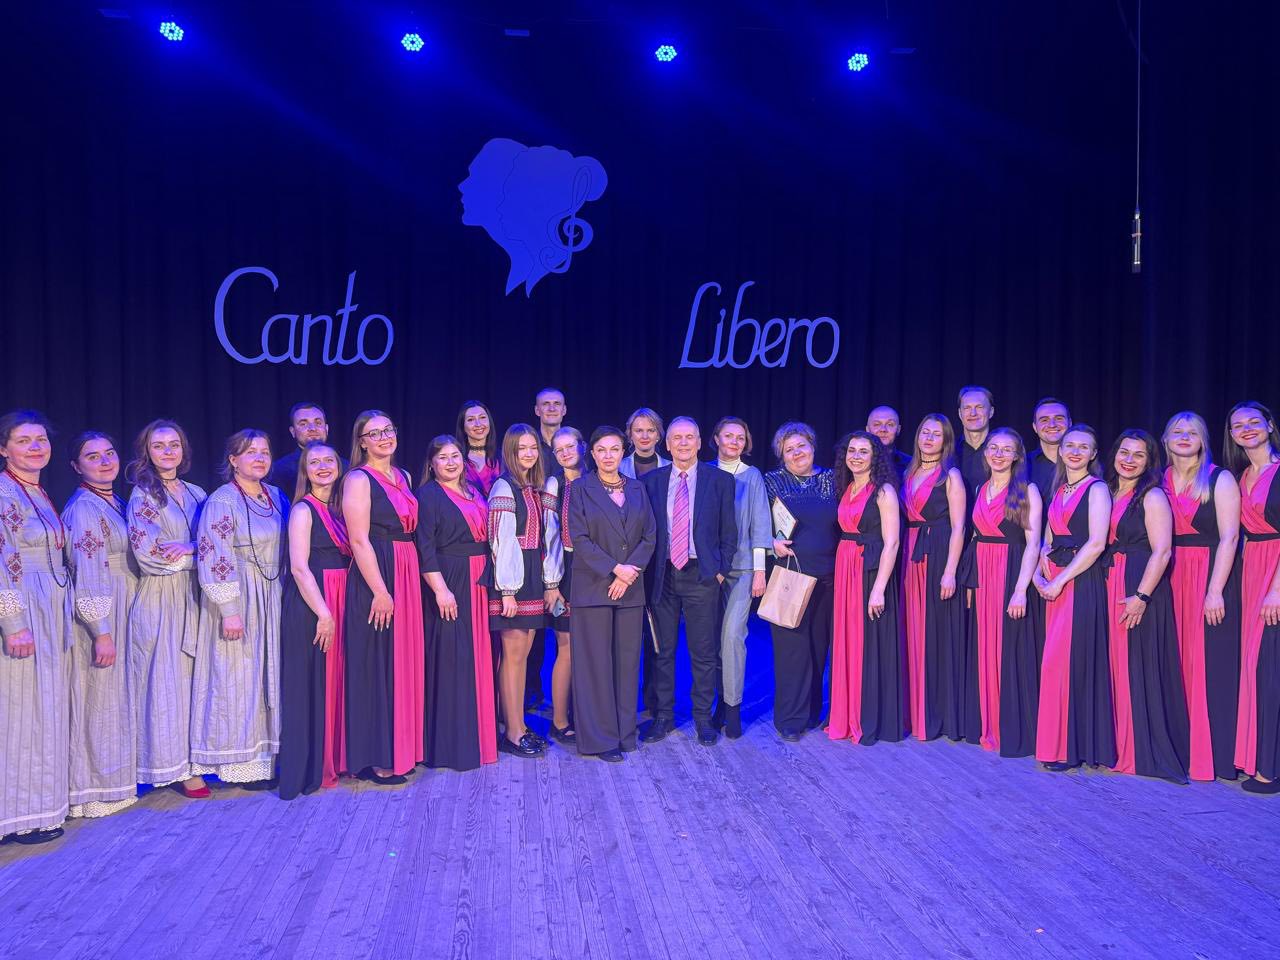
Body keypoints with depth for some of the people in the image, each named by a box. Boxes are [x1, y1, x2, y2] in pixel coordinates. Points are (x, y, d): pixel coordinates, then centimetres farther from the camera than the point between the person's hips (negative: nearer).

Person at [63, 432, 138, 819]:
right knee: (99, 698, 1)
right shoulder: (83, 507, -16)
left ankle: (115, 780, 28)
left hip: (122, 613, 9)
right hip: (98, 616, -9)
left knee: (117, 697, 16)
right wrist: (102, 632, -22)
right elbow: (87, 576, -20)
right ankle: (94, 791, 14)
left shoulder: (116, 503, 11)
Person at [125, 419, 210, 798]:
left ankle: (193, 760, 15)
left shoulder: (196, 494, 12)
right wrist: (198, 554, -9)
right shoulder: (143, 496, -3)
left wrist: (188, 548, -13)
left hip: (195, 598, 5)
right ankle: (175, 767, 7)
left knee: (194, 679, 6)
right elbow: (148, 554, -14)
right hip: (160, 600, -5)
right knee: (166, 681, 0)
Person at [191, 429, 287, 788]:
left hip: (273, 600, 7)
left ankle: (268, 754, 20)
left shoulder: (277, 496, 9)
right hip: (238, 599, -6)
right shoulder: (222, 501, -11)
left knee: (271, 674, 10)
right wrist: (229, 610, -19)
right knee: (238, 678, 0)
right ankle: (242, 763, 10)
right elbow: (214, 560, -16)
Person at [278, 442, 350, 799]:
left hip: (339, 602, 7)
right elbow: (299, 568, -13)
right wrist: (323, 613, -17)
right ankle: (306, 770, 6)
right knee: (309, 685, -2)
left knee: (335, 681, 11)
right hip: (310, 605, -7)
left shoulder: (338, 509, 15)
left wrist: (337, 611, 4)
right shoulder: (303, 510, -5)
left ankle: (331, 761, 21)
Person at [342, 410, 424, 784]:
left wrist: (409, 580, 9)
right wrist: (380, 591, -20)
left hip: (407, 574, 8)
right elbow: (359, 541, -15)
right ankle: (374, 758, 7)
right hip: (375, 576, -7)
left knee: (404, 661, 12)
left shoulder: (403, 477, 14)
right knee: (375, 666, -2)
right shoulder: (358, 479, -8)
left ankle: (401, 749, 23)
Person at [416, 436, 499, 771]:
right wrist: (440, 589, -20)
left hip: (478, 583, 7)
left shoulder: (474, 492, 14)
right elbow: (425, 548, -13)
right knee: (450, 659, -4)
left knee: (478, 655, 11)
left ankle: (478, 732, 22)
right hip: (448, 583, -7)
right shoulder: (428, 496, -6)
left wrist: (488, 579, 11)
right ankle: (451, 742, 4)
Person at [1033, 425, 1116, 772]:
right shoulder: (1059, 490, 16)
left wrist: (1061, 580, -15)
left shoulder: (1097, 489, -5)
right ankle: (1058, 742, 15)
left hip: (1083, 581, -7)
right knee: (1057, 661, 7)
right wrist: (1038, 572, 1)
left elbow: (1096, 543, -15)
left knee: (1068, 659, -8)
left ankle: (1072, 746, 1)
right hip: (1055, 582, 7)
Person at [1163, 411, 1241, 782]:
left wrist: (1216, 591, -17)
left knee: (1210, 663, -3)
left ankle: (1213, 754, 5)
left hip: (1211, 577, -4)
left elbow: (1229, 537, -10)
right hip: (1171, 578, 4)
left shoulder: (1220, 480, -3)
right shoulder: (1160, 482, 10)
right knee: (1176, 663, 6)